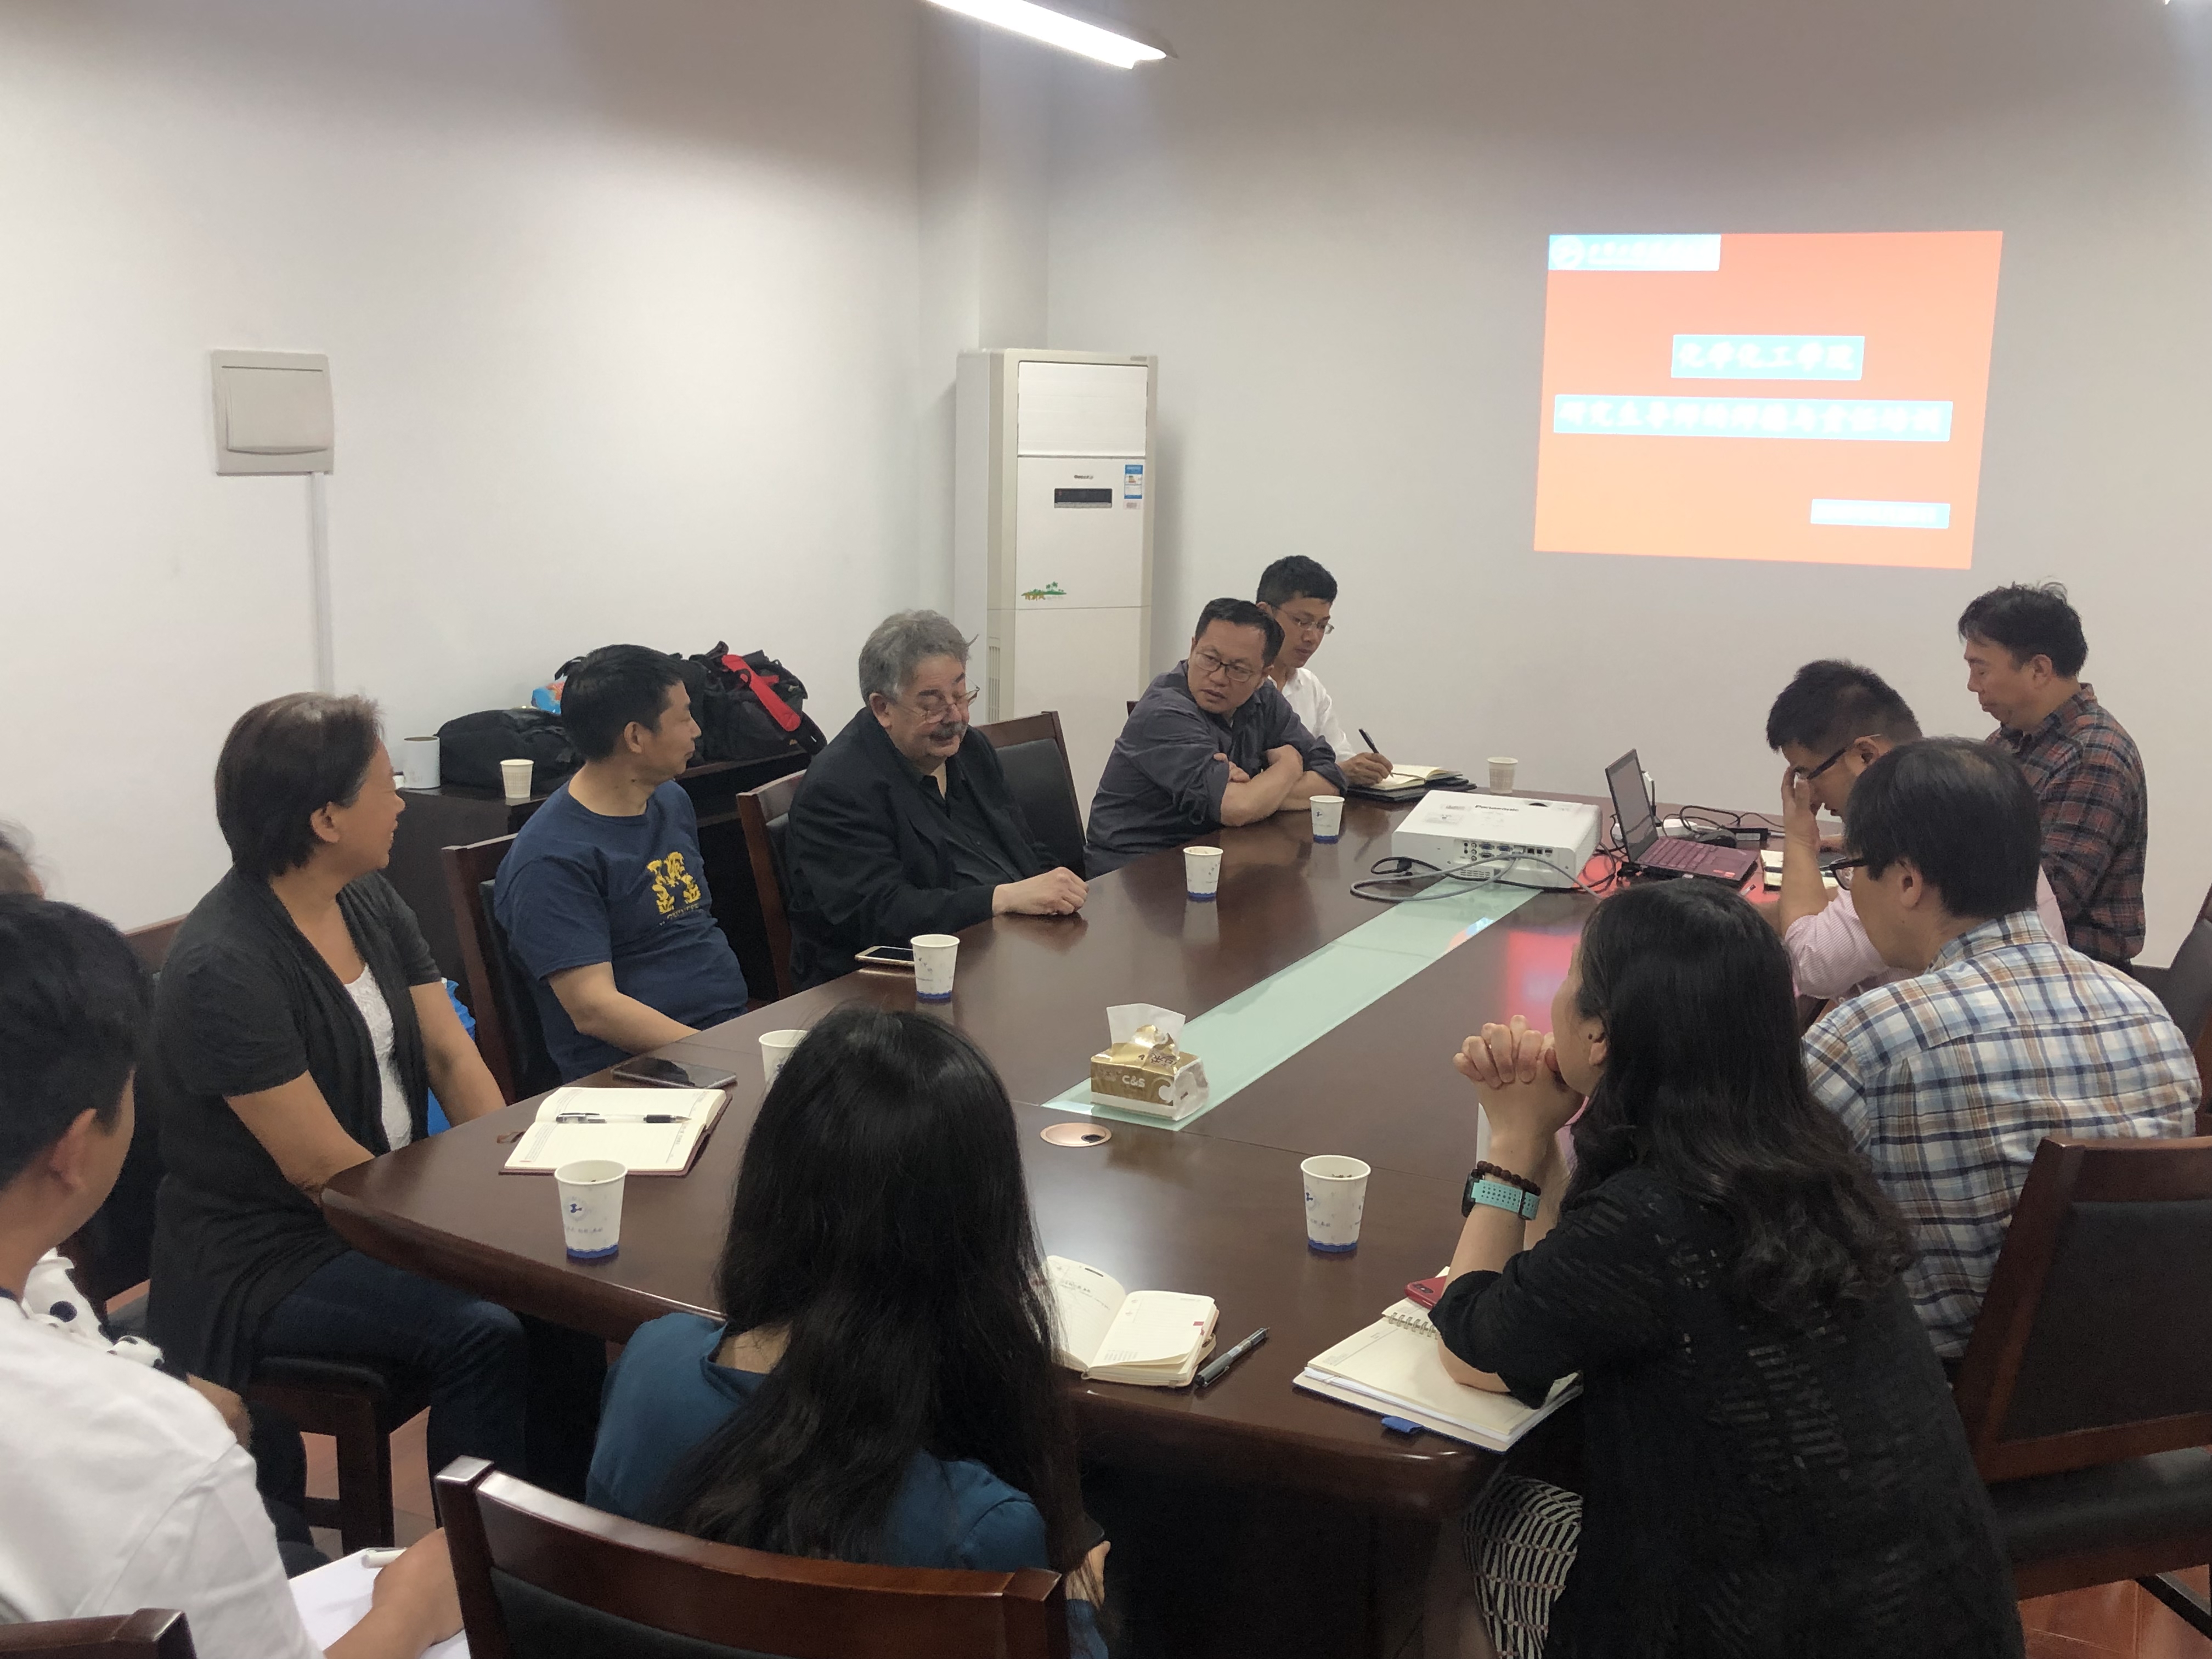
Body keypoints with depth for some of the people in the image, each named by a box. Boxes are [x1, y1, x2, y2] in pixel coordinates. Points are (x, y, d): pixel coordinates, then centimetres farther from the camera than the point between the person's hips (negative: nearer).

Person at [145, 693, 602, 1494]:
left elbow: (452, 1057, 2)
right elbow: (322, 1168, -21)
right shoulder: (224, 968, -22)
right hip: (269, 1257, -7)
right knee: (480, 1334, -26)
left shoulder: (371, 903, 4)